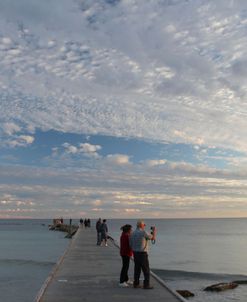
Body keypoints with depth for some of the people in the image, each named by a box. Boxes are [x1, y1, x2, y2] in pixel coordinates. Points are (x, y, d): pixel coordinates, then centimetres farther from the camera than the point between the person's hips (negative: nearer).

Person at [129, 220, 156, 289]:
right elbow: (153, 238, -5)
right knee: (146, 270, 3)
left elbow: (131, 245, 8)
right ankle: (146, 285, 6)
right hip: (142, 254, -7)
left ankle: (136, 284, 16)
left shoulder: (133, 233, 4)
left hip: (135, 253, 7)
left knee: (137, 268, 14)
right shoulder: (143, 232, -17)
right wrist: (154, 231, 12)